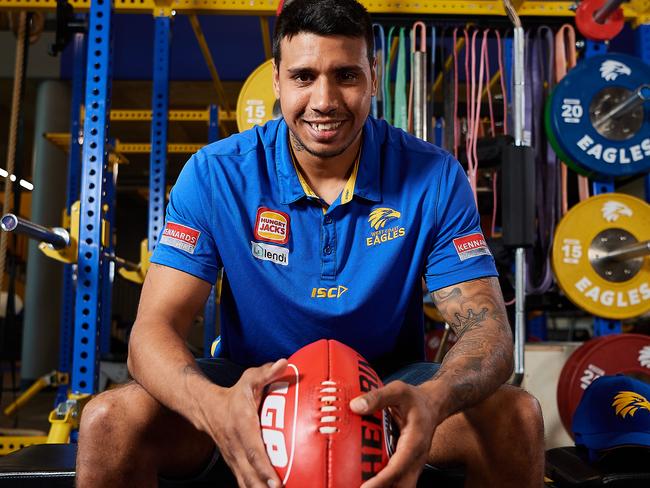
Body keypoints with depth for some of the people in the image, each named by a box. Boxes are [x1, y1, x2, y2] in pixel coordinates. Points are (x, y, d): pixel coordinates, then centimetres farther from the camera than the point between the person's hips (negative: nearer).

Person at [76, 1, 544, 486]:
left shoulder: (433, 178, -12)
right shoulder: (216, 175, -13)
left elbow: (486, 325, -16)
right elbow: (155, 327, -17)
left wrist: (435, 401, -40)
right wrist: (213, 406, -41)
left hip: (384, 387, 1)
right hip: (256, 386, 0)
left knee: (516, 417, -24)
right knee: (111, 421, -25)